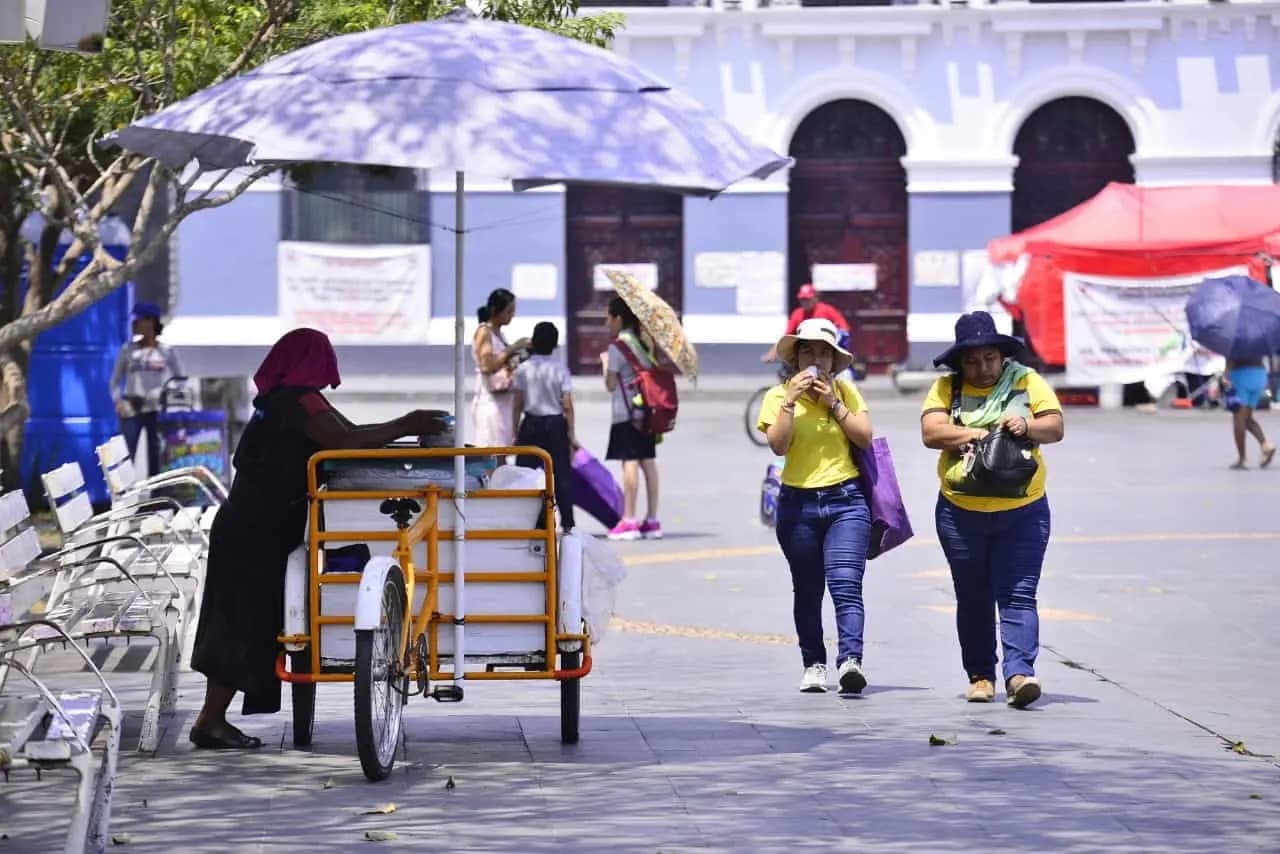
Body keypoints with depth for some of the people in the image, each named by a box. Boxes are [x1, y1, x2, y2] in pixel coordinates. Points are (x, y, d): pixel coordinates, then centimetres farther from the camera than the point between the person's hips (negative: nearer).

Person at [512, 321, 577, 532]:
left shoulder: (523, 369, -4)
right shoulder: (560, 369, -5)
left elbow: (518, 405, -2)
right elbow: (567, 406, -6)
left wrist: (515, 432, 6)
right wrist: (571, 434, 1)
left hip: (531, 424, 0)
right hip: (555, 424, 0)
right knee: (561, 473, 4)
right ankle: (567, 522, 2)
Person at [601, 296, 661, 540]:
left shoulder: (617, 346, -10)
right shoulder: (644, 343, 12)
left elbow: (611, 384, -6)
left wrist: (605, 362, 9)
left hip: (626, 413, -7)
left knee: (630, 462, -9)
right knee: (648, 461, 6)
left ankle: (629, 520, -12)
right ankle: (652, 520, 7)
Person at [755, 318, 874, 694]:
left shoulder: (845, 390, 6)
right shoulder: (778, 396, 3)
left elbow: (865, 437, -3)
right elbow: (778, 444, -11)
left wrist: (833, 403, -8)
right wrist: (791, 400, -16)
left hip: (846, 501, -1)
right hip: (798, 504, 1)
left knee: (845, 584, -16)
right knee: (807, 590, 8)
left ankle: (850, 660, -26)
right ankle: (813, 665, 17)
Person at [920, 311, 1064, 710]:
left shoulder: (1027, 381, 4)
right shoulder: (946, 388, 2)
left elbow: (1055, 427, -2)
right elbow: (931, 432, -11)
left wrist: (1028, 426, -22)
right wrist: (977, 433, -21)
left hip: (1022, 512, -1)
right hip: (961, 513, 1)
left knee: (1017, 597, -10)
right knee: (972, 599, 10)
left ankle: (1019, 674, -19)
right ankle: (980, 676, 19)